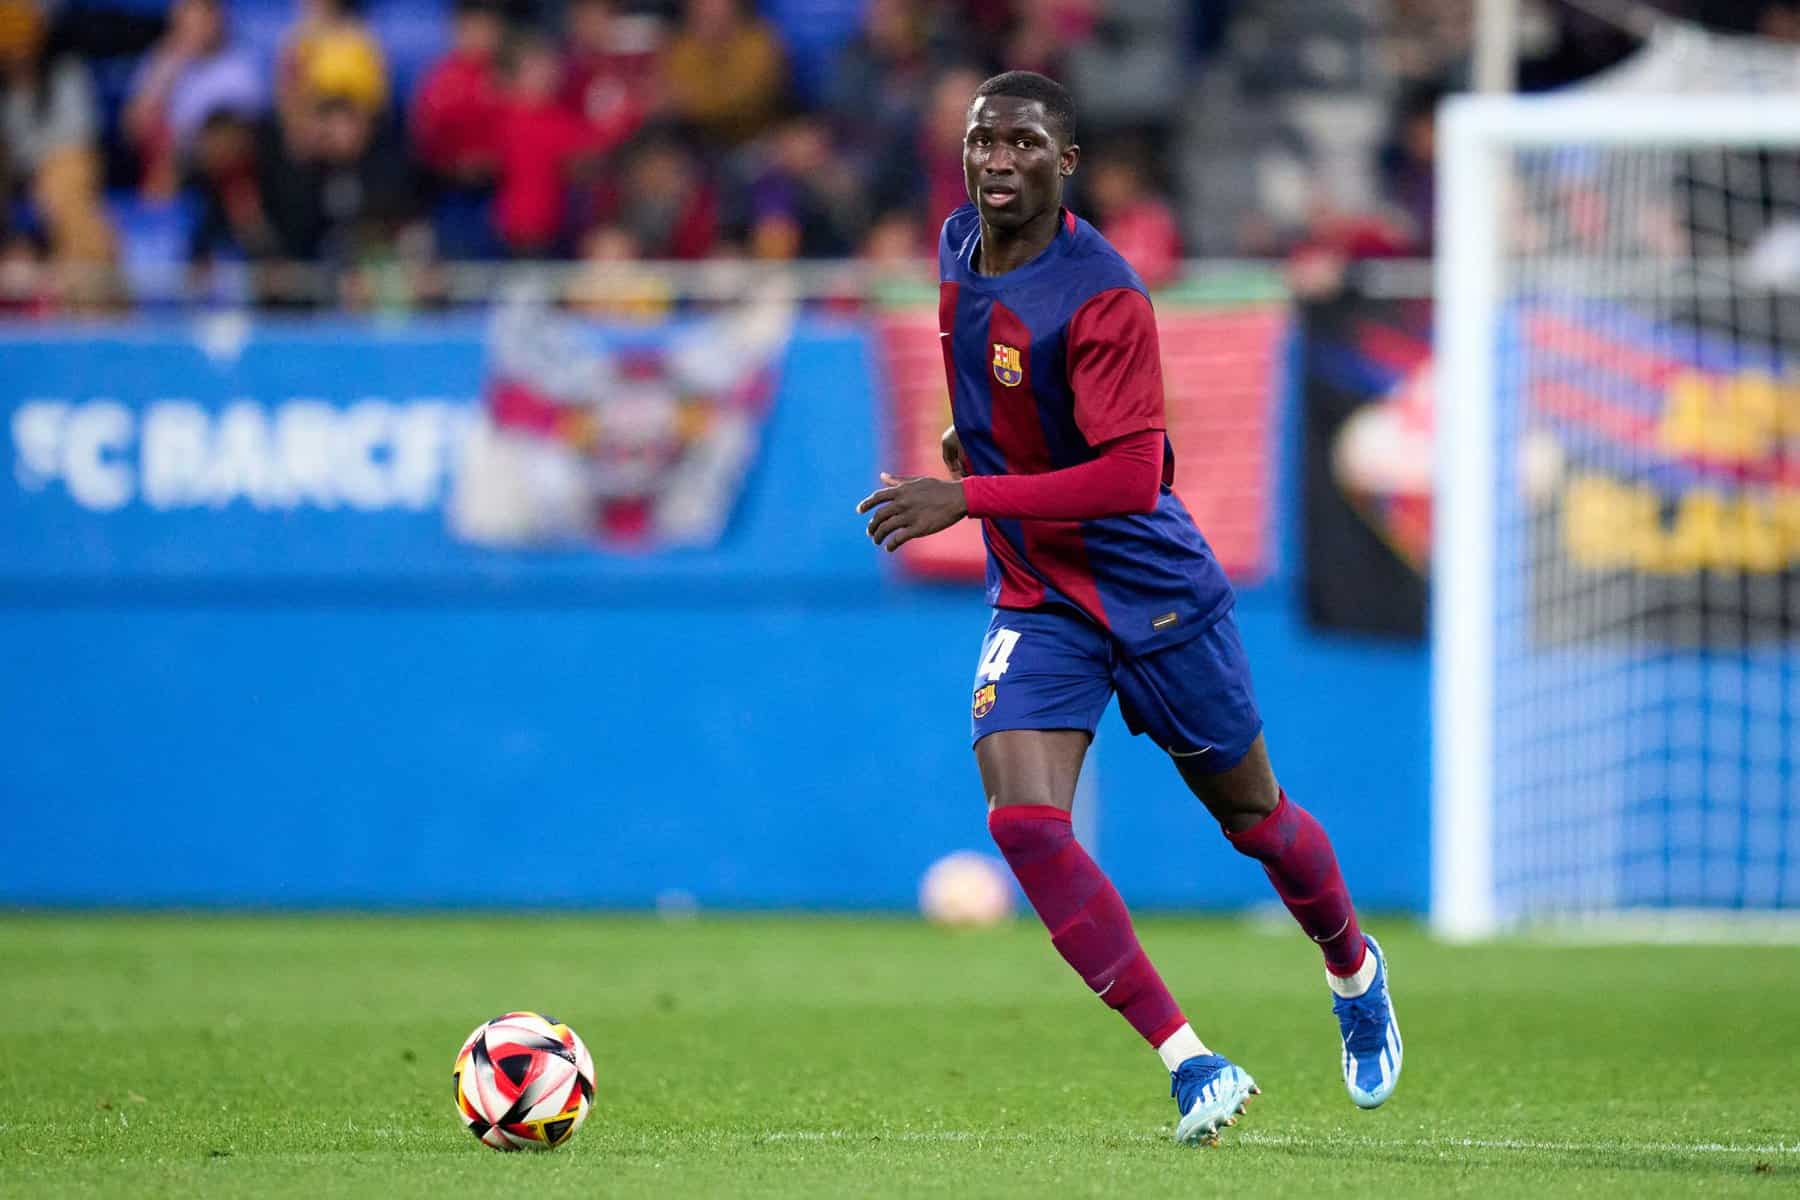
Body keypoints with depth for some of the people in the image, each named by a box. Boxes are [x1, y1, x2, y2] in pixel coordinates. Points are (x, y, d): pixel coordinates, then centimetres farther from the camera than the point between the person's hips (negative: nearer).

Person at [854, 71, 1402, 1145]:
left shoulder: (1101, 296, -25)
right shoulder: (959, 246, -2)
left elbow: (1132, 478, -31)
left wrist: (966, 496, -34)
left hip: (1154, 590, -5)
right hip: (1039, 602, 5)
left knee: (1252, 815, 13)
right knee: (1023, 820, -17)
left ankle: (1355, 970, 46)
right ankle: (1192, 1065, -13)